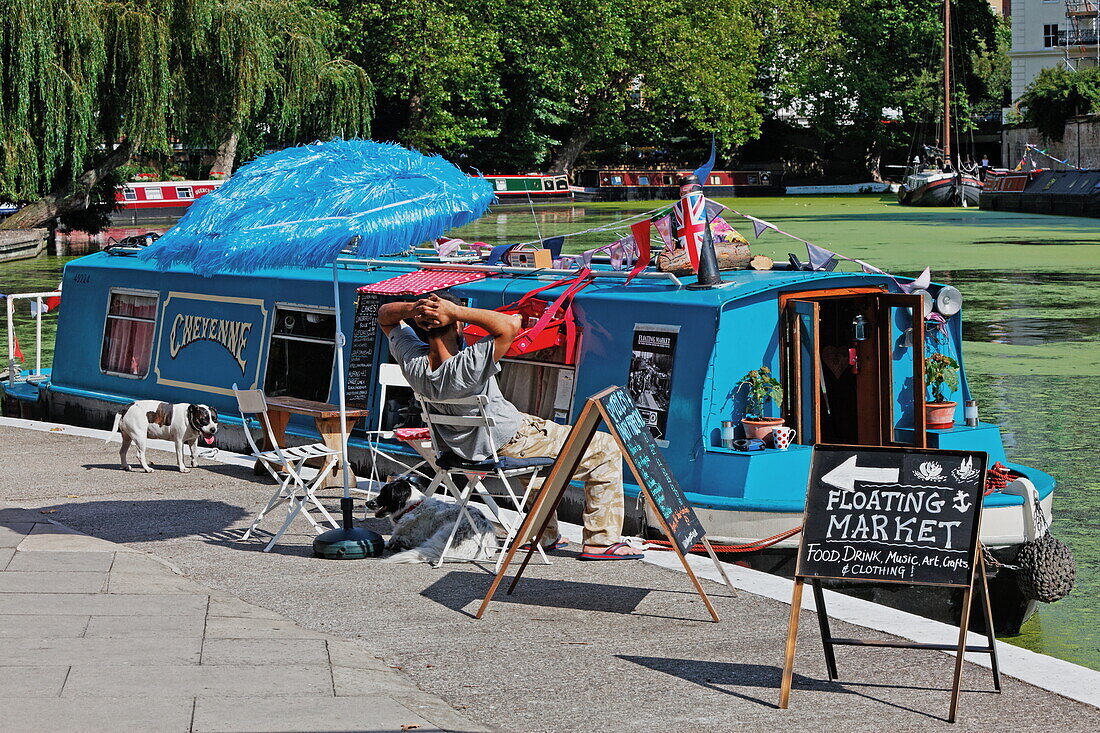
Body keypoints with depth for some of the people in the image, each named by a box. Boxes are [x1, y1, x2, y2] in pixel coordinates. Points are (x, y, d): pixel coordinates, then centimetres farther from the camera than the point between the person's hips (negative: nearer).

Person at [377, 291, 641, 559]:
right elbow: (511, 325, -45)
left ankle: (546, 536, 42)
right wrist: (455, 311, -43)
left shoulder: (414, 363, -18)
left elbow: (385, 315, -3)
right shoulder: (466, 367, -39)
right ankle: (601, 541, 9)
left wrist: (412, 308, -25)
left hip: (466, 444, 8)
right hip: (511, 442, -8)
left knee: (541, 427, 40)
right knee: (607, 449, 6)